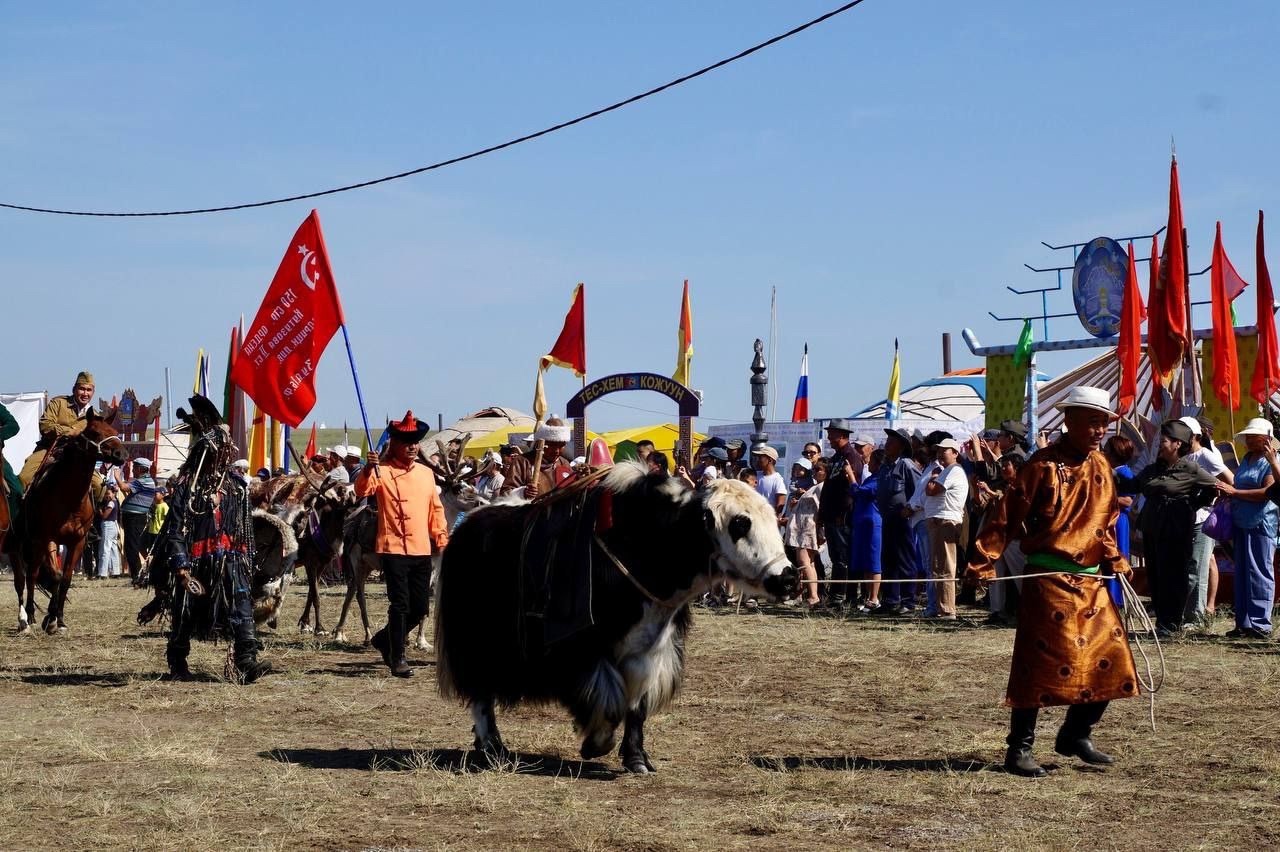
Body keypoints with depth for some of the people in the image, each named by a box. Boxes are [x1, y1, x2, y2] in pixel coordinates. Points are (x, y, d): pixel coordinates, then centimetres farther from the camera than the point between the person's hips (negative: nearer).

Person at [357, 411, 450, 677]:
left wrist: (441, 540, 14)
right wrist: (368, 469, -41)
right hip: (394, 549, -6)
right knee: (400, 605, -6)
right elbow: (362, 490, -23)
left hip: (422, 550, 6)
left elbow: (436, 508, 18)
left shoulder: (426, 473, 13)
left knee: (420, 607, 9)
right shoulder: (383, 472, -5)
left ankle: (385, 639, 31)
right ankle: (397, 658, 3)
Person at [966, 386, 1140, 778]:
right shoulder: (1044, 465, -10)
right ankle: (1019, 748, 1)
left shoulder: (1101, 467, 11)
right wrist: (982, 562, -18)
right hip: (1049, 579, -7)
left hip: (1092, 579, 7)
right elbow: (1008, 517, -11)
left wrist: (1114, 562, 9)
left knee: (1109, 660, 7)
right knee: (1040, 660, -8)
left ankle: (1075, 736, 23)